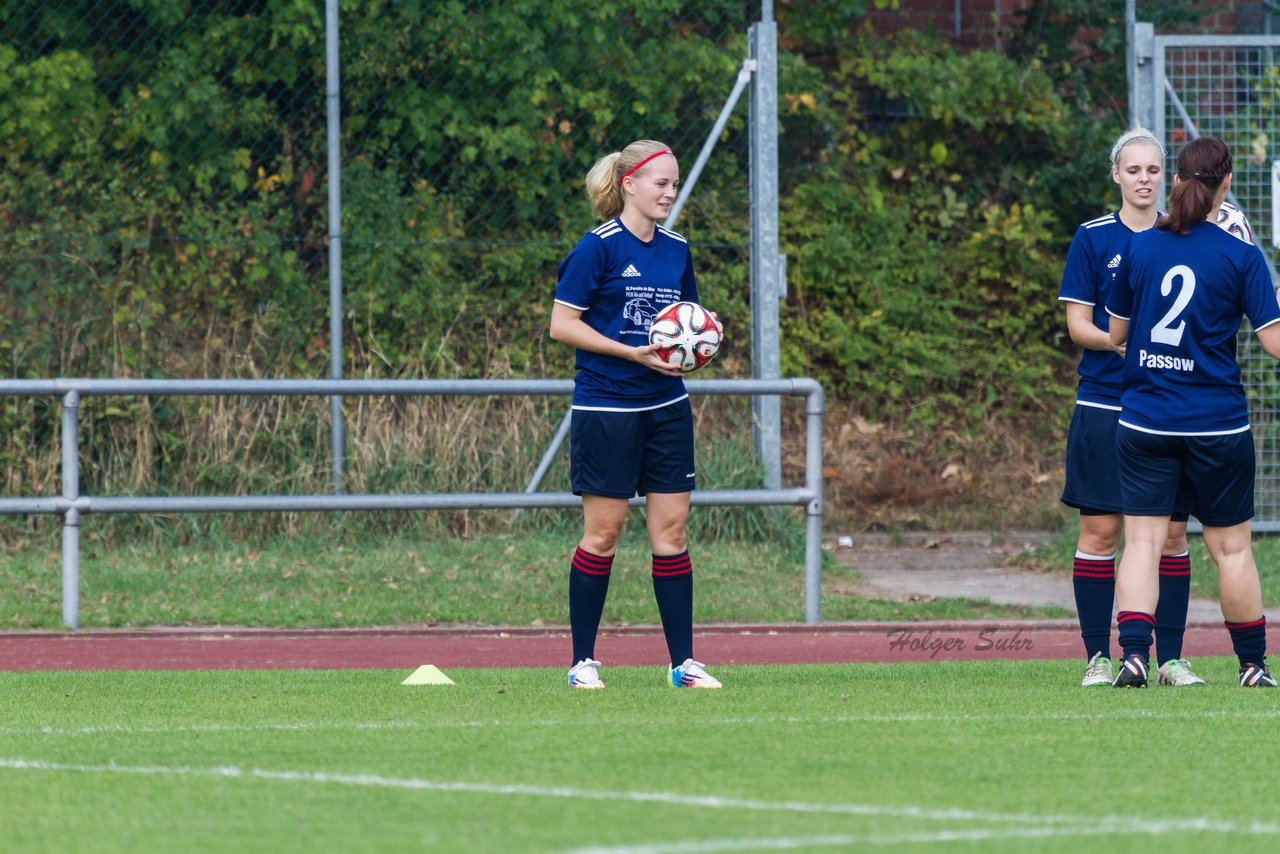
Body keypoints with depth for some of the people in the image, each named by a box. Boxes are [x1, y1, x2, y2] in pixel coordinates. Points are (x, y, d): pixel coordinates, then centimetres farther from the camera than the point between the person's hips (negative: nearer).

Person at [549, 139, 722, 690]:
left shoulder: (676, 250, 9)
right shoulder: (600, 247, -9)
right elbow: (561, 323, -11)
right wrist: (632, 353, -18)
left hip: (666, 407, 6)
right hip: (606, 409, -6)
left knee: (671, 529, 3)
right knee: (602, 533, -2)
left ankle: (682, 662, 6)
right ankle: (583, 661, 7)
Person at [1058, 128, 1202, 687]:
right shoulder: (1092, 239, 2)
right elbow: (1078, 324, -1)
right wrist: (1120, 341, -18)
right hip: (1105, 405, -2)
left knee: (1172, 531, 1)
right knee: (1100, 531, -3)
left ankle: (1170, 658, 7)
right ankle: (1098, 657, 3)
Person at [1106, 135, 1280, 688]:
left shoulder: (1139, 249, 1)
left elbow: (1115, 334, 11)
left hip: (1144, 420, 1)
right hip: (1218, 423, -1)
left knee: (1143, 540, 1)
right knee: (1232, 546, 9)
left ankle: (1134, 654, -16)